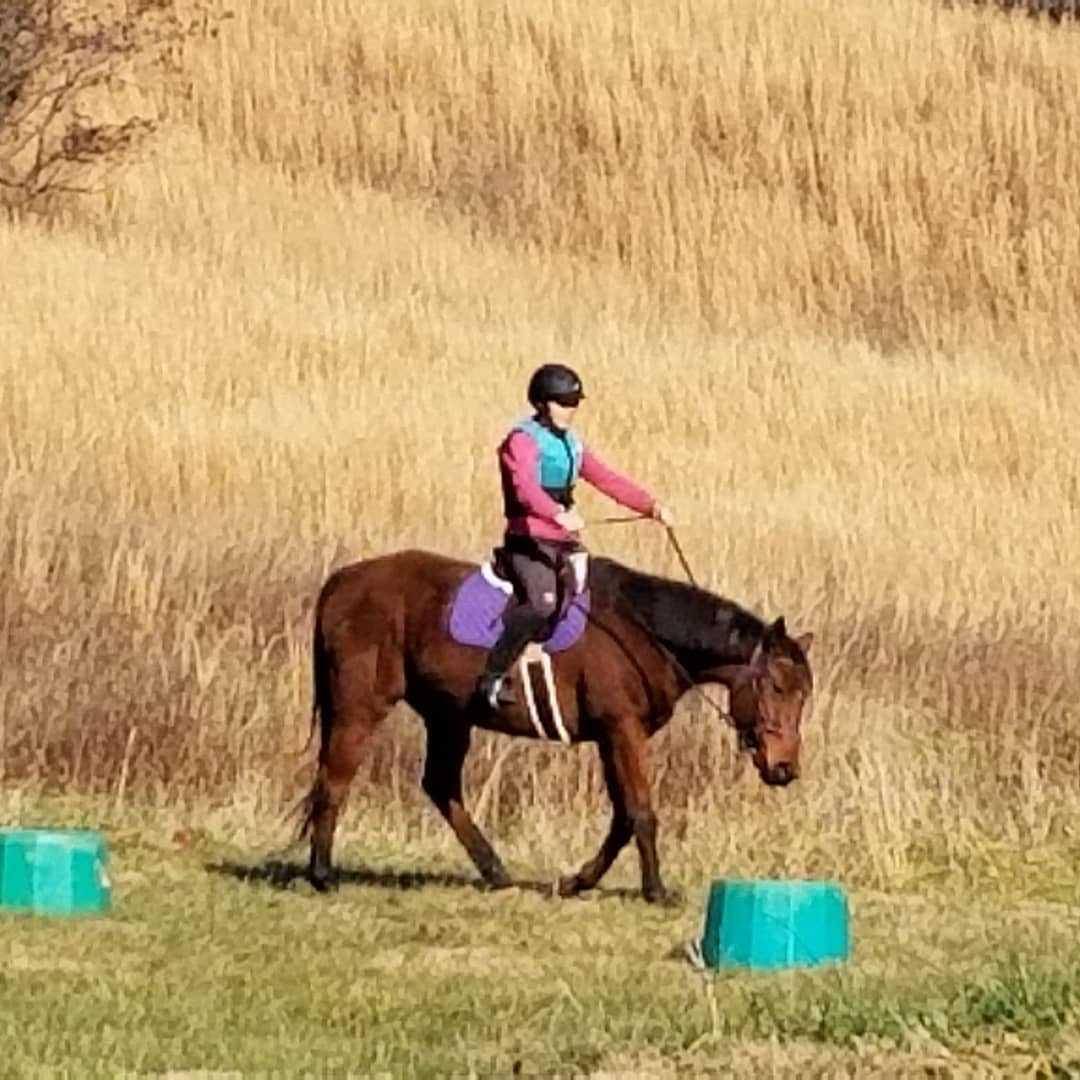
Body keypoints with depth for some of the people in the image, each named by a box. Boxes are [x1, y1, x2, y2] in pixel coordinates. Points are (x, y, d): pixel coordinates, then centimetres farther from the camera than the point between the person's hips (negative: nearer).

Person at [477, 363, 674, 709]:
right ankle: (493, 676, -23)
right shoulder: (523, 440, -8)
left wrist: (650, 505, -2)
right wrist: (558, 514, -46)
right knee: (541, 605, -29)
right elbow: (525, 486, -27)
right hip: (529, 540, -8)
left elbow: (607, 480, 14)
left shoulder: (572, 444, 18)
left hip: (564, 542, 9)